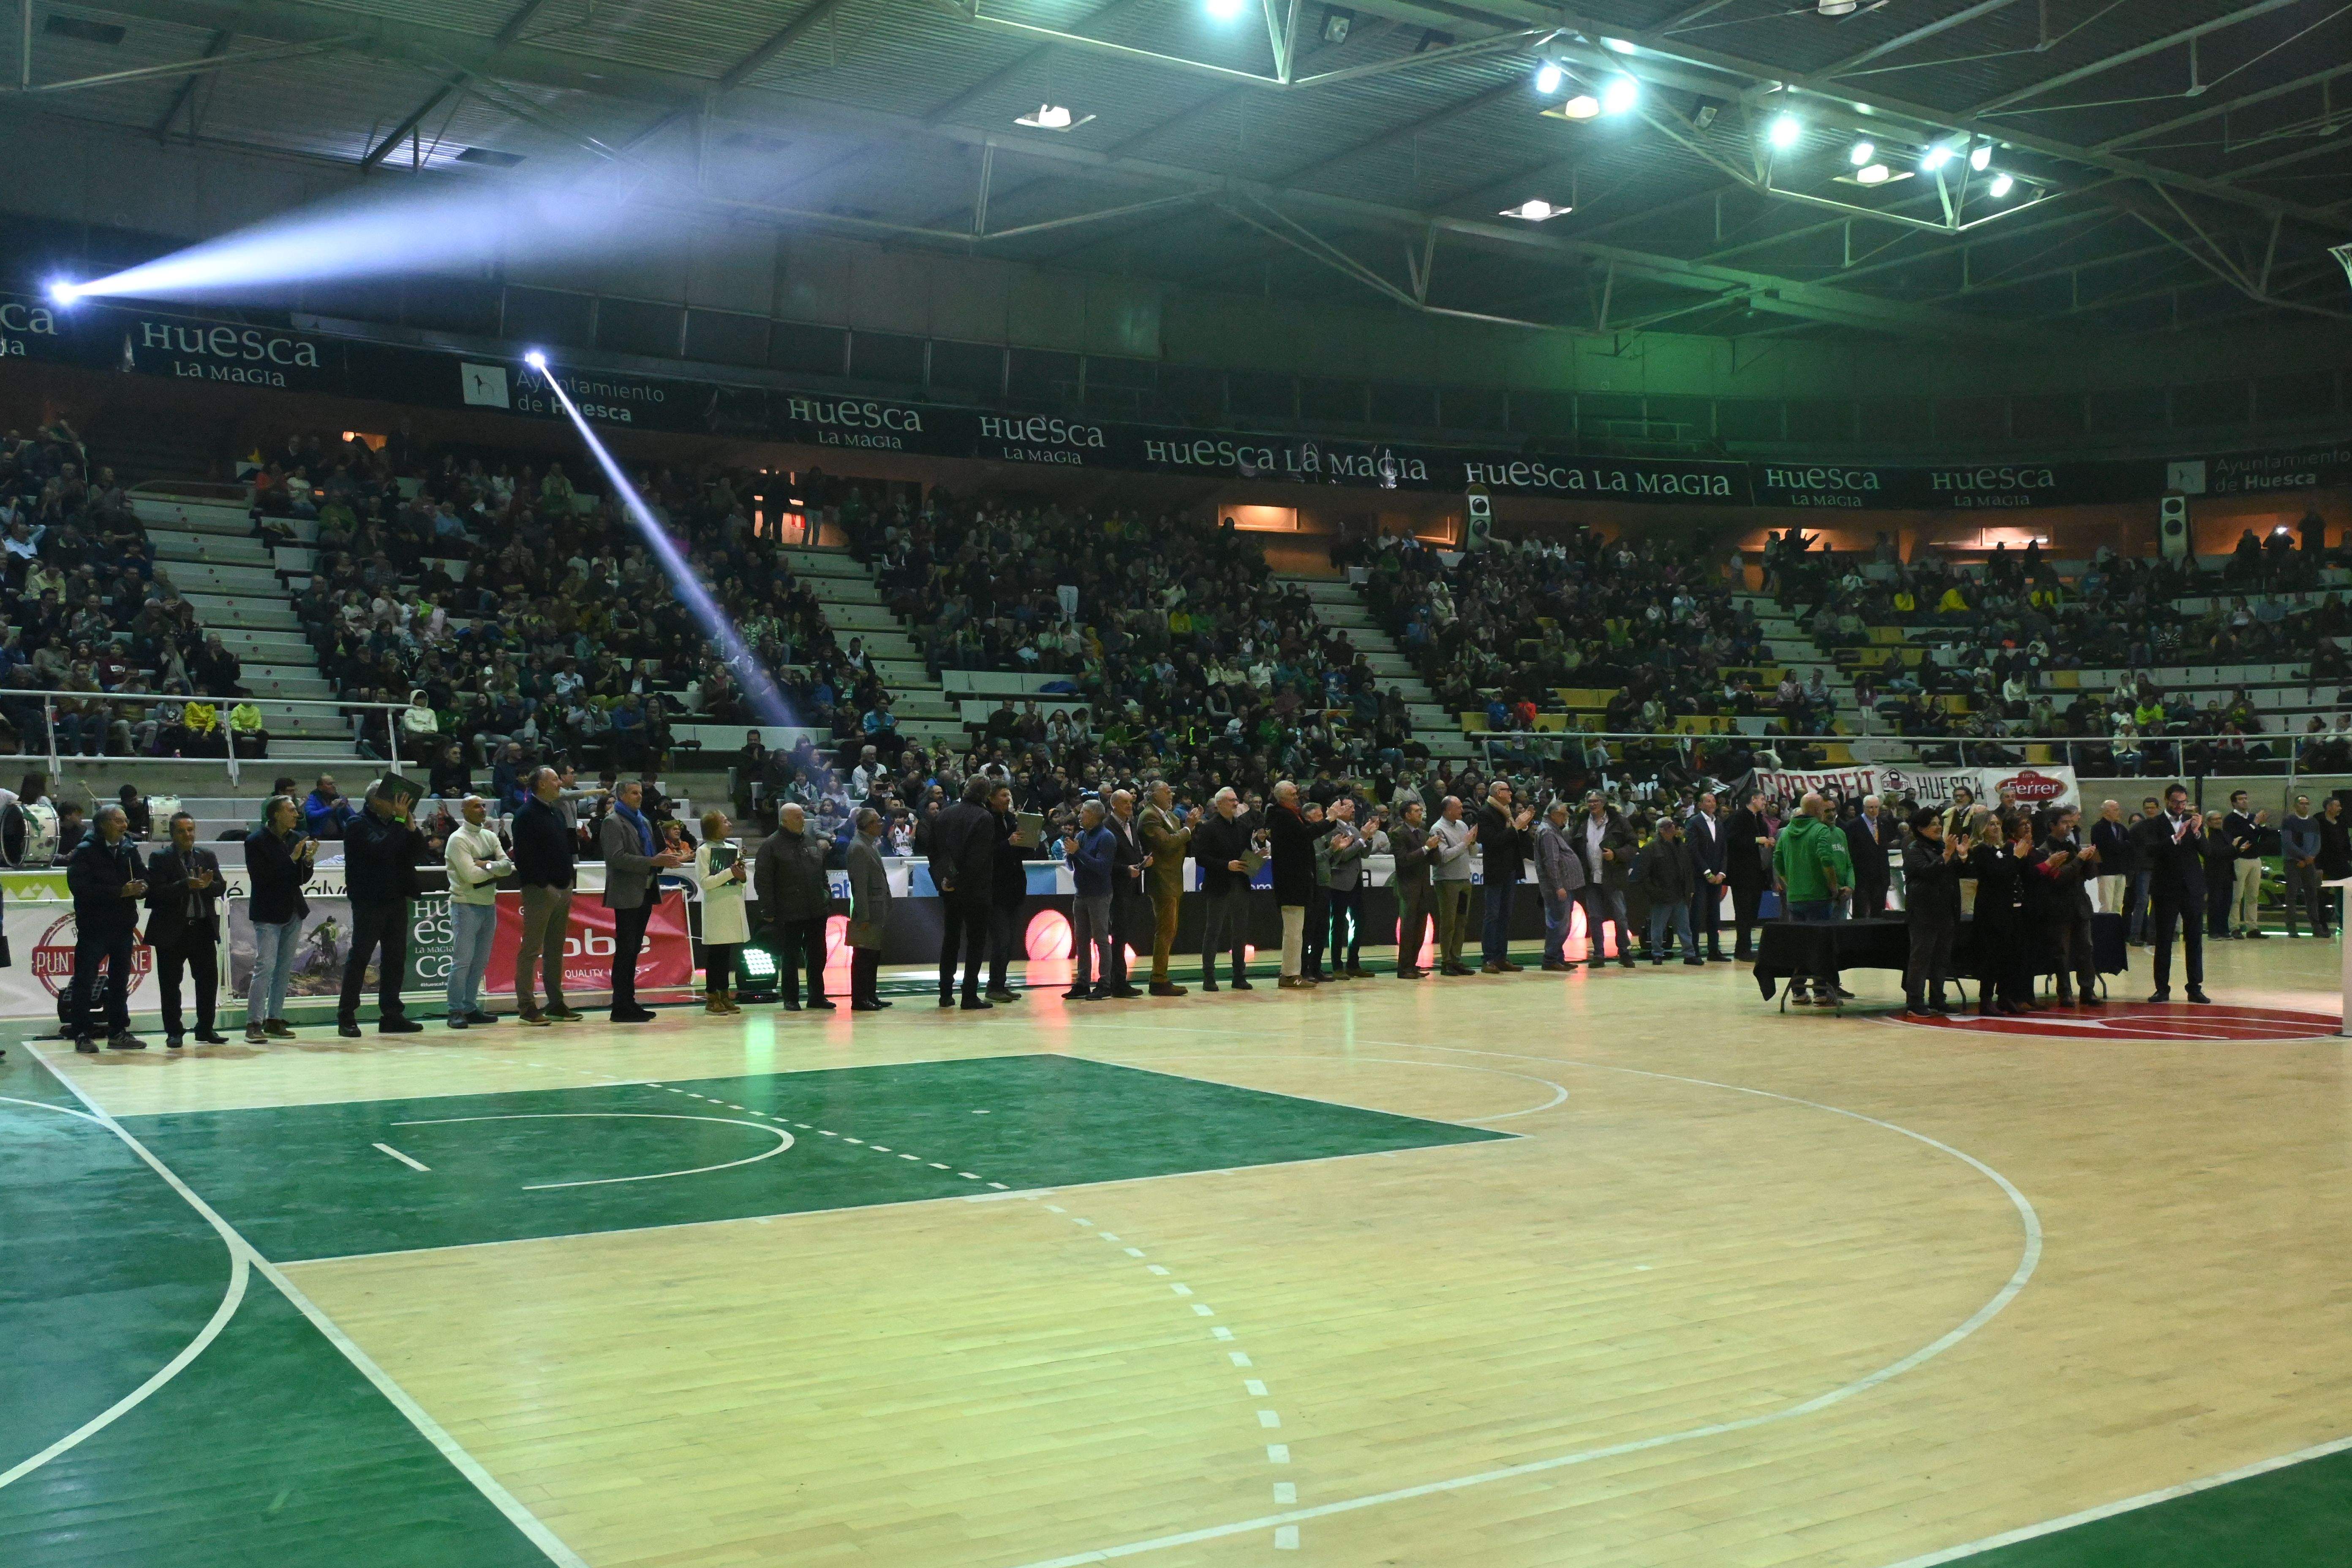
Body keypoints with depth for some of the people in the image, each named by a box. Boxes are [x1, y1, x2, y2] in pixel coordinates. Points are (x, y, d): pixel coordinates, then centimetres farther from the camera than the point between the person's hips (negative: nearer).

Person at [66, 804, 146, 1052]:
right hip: (93, 927, -6)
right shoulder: (85, 851, -7)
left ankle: (118, 1033, 18)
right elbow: (79, 887, -19)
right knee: (84, 981, -2)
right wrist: (120, 892, -22)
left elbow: (145, 880, 10)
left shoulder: (129, 851, 10)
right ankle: (82, 1034, 3)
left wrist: (141, 888, -15)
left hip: (124, 926, 6)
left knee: (120, 981, 11)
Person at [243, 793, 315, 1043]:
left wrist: (308, 860, -9)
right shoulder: (256, 841, -10)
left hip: (293, 913, 7)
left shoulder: (296, 839, 7)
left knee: (284, 970, 9)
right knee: (266, 967, -12)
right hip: (268, 914, -7)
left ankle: (274, 1021, 16)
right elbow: (262, 878, -18)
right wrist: (292, 859, -21)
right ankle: (254, 1024, -10)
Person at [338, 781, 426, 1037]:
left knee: (396, 959, 8)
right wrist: (400, 820, -19)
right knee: (359, 958, -3)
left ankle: (391, 1015, 13)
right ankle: (346, 1018, 2)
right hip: (369, 901, -7)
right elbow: (380, 848, -22)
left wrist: (410, 824, -7)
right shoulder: (358, 824, -6)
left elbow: (419, 850, 6)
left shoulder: (395, 824, 13)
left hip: (396, 900, 7)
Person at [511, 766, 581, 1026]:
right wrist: (544, 885, -18)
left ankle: (556, 1004, 17)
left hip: (562, 888, 8)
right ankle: (526, 1007, -1)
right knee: (531, 948, -4)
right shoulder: (527, 815, -10)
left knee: (556, 949, 12)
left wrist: (576, 841, 4)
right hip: (540, 890, -8)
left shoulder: (557, 811, 16)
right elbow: (523, 857, -17)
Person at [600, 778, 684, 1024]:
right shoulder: (613, 822, -7)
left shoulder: (644, 823, 20)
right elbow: (617, 857, -18)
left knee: (633, 949, 10)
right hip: (627, 896, -8)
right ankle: (621, 1008, -6)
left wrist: (664, 859, 2)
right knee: (625, 950, -8)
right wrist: (653, 861, -22)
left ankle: (629, 1002, 14)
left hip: (645, 894, 8)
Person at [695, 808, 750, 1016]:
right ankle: (711, 998, 2)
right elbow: (704, 882, -12)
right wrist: (730, 873, -17)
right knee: (715, 953, -3)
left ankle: (725, 995, 15)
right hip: (715, 907, -5)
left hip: (734, 905, 6)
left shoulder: (734, 848, 11)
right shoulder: (704, 850, -6)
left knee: (727, 952, 9)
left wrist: (742, 875, -6)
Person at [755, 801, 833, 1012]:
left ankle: (817, 996, 20)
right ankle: (791, 999, 12)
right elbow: (763, 882, -8)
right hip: (789, 914, -5)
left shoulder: (813, 838, 11)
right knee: (790, 957, 3)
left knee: (817, 955, 10)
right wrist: (769, 911, -12)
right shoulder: (772, 846, -5)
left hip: (817, 910, 5)